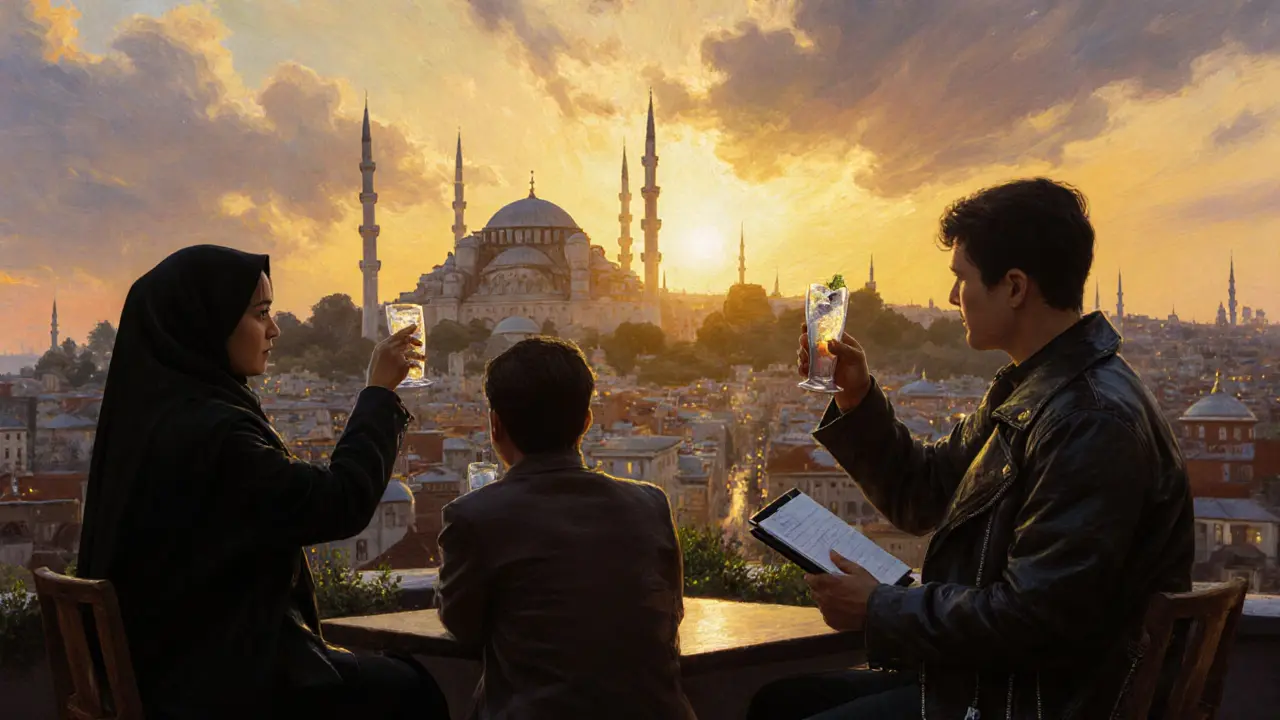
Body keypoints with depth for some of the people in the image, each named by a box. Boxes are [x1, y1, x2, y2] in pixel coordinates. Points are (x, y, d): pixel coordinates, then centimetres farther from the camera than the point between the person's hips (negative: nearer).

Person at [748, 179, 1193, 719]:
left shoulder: (1095, 420, -23)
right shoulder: (1025, 392, 11)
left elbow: (1034, 617, -26)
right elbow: (922, 496, 18)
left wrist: (880, 611, -14)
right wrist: (857, 397, 3)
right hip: (981, 674, 10)